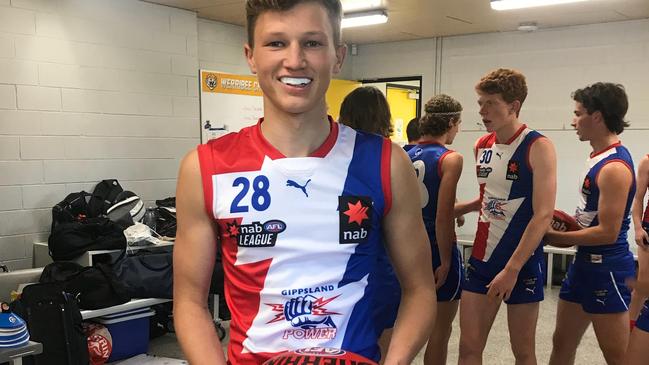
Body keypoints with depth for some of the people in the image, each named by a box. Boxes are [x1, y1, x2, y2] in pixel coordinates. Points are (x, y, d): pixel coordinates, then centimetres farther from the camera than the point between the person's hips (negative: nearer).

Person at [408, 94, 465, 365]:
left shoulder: (406, 157, 5)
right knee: (440, 329, 8)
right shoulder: (450, 158, -13)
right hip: (438, 249, -6)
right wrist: (445, 262, -13)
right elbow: (443, 217, -18)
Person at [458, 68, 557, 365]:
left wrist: (512, 269, -21)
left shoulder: (538, 147, -12)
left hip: (521, 263, -5)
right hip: (482, 258, 5)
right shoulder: (481, 146, 6)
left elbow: (543, 215, -18)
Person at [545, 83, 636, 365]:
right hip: (585, 262, 10)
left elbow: (608, 232, -22)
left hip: (606, 269, -10)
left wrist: (555, 238, -12)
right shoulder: (599, 157, 10)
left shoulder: (615, 166, -20)